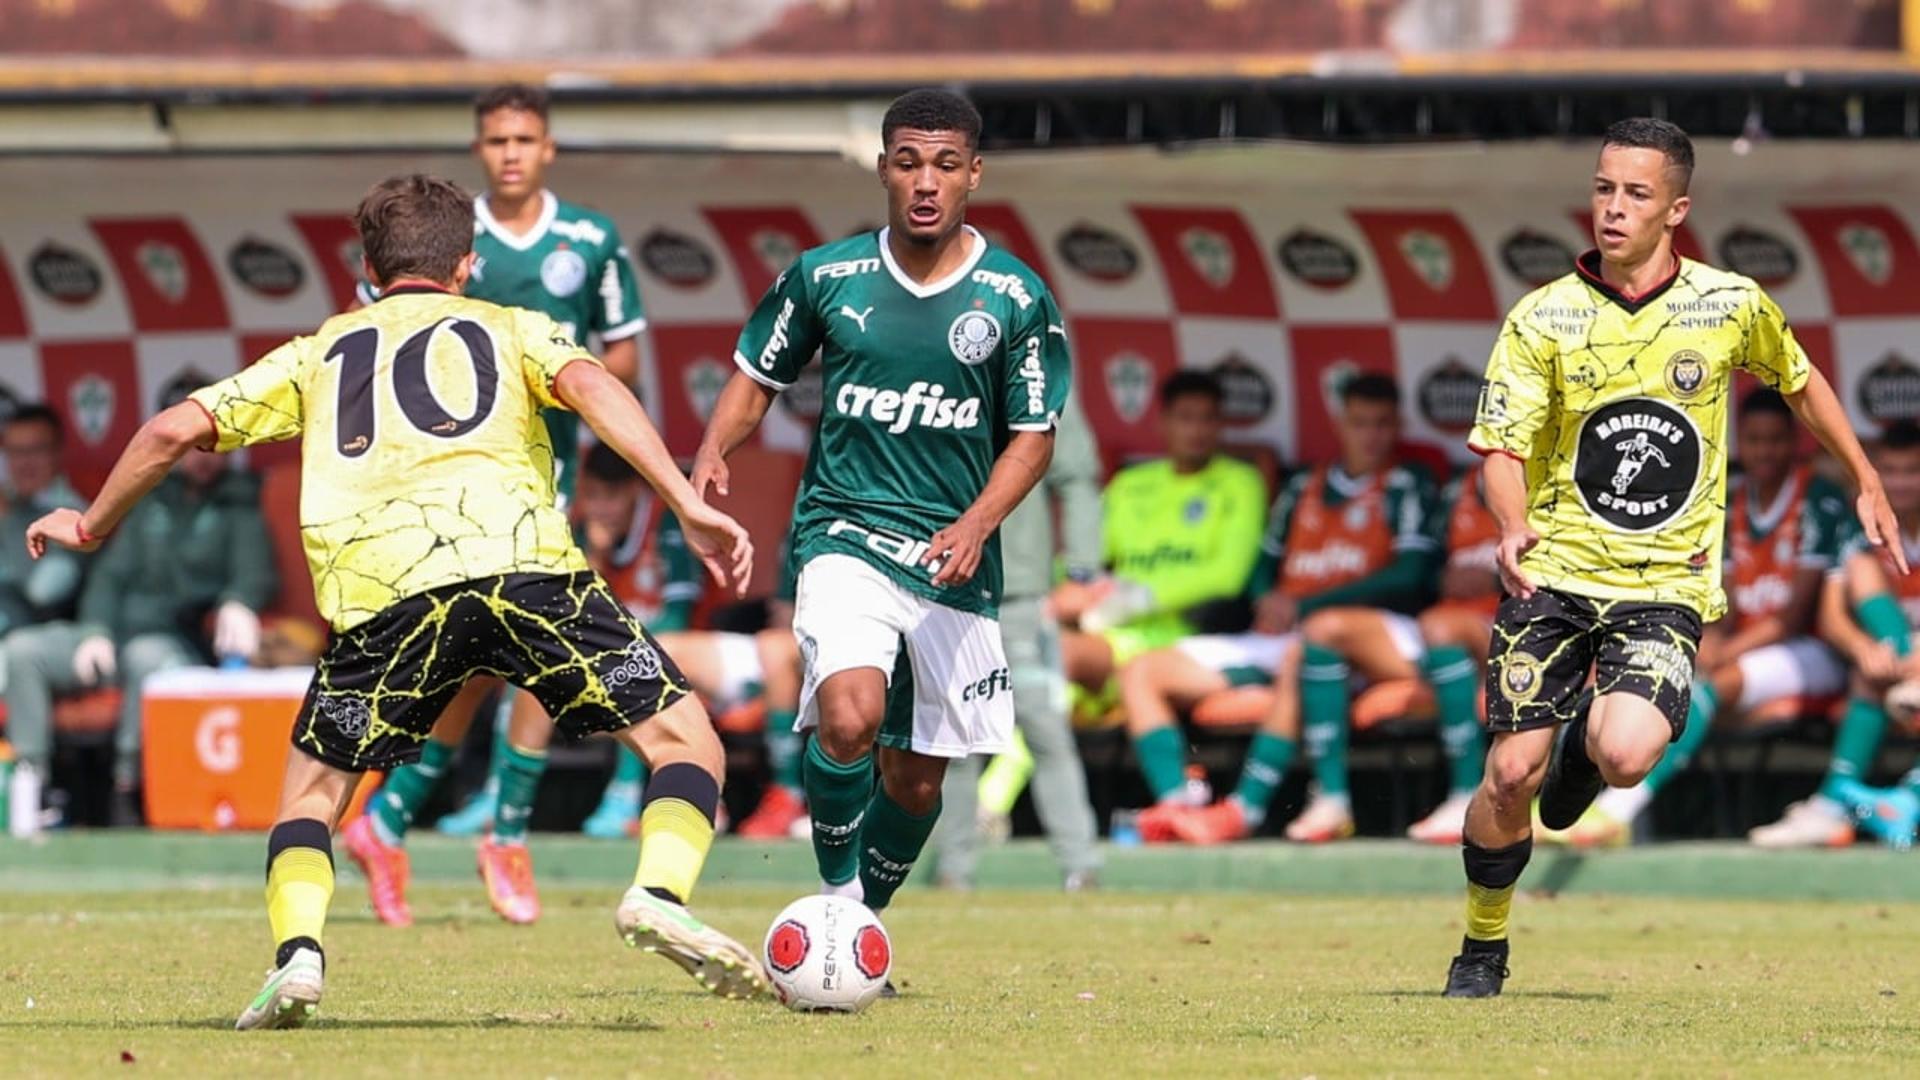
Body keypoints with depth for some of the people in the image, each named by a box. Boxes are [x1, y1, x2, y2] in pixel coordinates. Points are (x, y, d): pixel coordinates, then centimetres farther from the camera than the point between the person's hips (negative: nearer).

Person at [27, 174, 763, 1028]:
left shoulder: (319, 353, 30)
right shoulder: (512, 329, 26)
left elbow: (176, 429, 24)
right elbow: (589, 387, 5)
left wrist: (92, 526, 39)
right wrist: (687, 505, -4)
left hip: (379, 593, 1)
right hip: (520, 561, -1)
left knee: (313, 789, 20)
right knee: (682, 738, 7)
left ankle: (297, 953, -5)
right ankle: (660, 895, -20)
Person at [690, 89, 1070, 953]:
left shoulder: (1016, 298, -2)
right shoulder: (826, 276, 0)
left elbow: (1032, 437, 3)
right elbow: (757, 377, 12)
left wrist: (976, 524, -14)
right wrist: (713, 451, -9)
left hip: (954, 558, 2)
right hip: (844, 533, -2)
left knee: (916, 777, 8)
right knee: (847, 718, -27)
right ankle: (837, 899, -6)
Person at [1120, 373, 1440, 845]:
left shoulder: (1407, 487, 5)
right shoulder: (1303, 488, 22)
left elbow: (1409, 577, -7)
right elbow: (1265, 567, 26)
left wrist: (1304, 606, -10)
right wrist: (1267, 601, 1)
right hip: (1276, 638, 6)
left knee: (1318, 632, -42)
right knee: (1142, 671, -8)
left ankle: (1247, 807, -46)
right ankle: (1174, 804, -32)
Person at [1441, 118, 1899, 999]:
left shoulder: (1732, 306, -1)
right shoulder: (1541, 320, -5)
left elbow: (1800, 382, 19)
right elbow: (1502, 447, -10)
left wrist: (1867, 485, 25)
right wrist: (1514, 528, -30)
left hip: (1665, 585, 0)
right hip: (1555, 573, 1)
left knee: (1624, 756, -24)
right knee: (1511, 772, -7)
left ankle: (1589, 739, 16)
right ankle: (1482, 949, 18)